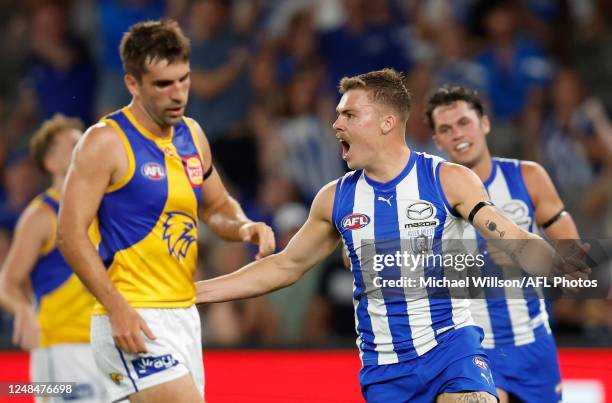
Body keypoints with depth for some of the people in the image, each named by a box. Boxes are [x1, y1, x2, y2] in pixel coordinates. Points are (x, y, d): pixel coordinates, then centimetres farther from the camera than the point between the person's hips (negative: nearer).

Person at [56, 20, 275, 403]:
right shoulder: (107, 141, -10)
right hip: (132, 321, -8)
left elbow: (217, 206, 27)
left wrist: (243, 226, 3)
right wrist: (118, 309, -21)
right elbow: (71, 234, -13)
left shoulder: (191, 135, 12)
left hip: (184, 314, 8)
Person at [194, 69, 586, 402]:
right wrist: (193, 291, 11)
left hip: (451, 346, -3)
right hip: (383, 366, 3)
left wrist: (568, 275, -31)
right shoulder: (335, 199, 5)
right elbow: (284, 267, 16)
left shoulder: (449, 180, -5)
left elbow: (516, 241, -10)